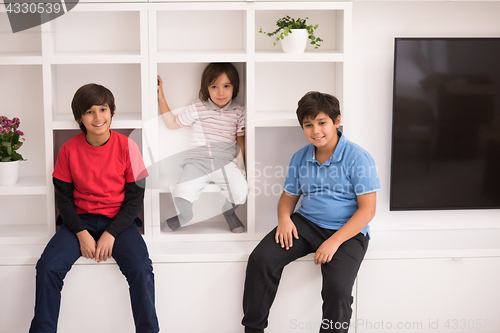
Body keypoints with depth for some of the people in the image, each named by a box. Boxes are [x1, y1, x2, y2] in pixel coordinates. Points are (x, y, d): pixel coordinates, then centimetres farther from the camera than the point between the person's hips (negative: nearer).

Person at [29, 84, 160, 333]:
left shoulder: (126, 147, -6)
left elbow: (135, 198, -4)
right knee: (48, 266, -20)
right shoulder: (69, 149, -3)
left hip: (119, 220, -1)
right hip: (79, 220, 2)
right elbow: (63, 197, 2)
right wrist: (81, 233, -13)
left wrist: (111, 233, -14)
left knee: (141, 268, -26)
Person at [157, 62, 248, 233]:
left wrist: (239, 166, 4)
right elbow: (173, 123, 15)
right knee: (181, 195, -23)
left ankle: (228, 211, 13)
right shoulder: (197, 109, 6)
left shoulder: (238, 112, 9)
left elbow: (240, 141, 14)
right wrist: (161, 99, 7)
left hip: (225, 162, 1)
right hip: (197, 161, 0)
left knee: (241, 191, -25)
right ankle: (185, 216, 16)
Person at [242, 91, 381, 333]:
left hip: (347, 231, -4)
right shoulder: (300, 158, 8)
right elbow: (288, 196, 18)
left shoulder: (357, 157, -9)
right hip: (306, 223, 5)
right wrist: (284, 218, -7)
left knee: (337, 289, -28)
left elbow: (367, 209, -12)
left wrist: (334, 241, -20)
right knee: (260, 260, -15)